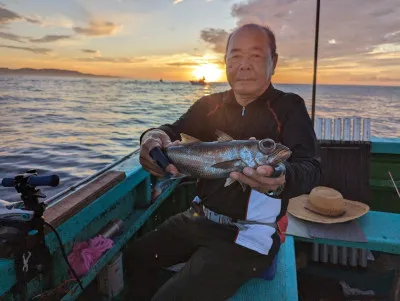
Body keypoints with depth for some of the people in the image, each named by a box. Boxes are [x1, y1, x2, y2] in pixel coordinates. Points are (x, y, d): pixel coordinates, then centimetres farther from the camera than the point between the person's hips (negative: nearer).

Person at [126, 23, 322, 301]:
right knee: (135, 257, 15)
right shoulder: (209, 105, 4)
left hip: (247, 236, -5)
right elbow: (175, 132, -6)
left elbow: (310, 168, -22)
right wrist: (154, 137, -32)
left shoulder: (289, 107, -9)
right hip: (199, 218, 6)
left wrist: (281, 180, -46)